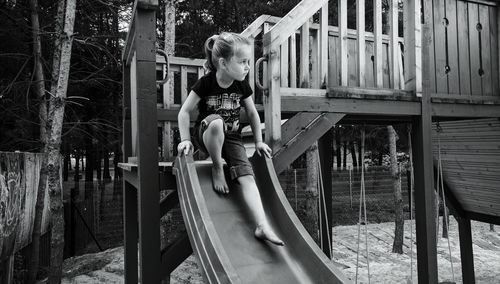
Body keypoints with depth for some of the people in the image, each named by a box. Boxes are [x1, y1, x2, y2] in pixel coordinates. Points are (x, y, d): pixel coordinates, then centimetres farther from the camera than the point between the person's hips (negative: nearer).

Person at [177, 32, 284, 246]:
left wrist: (259, 141, 3)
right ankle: (217, 169, -16)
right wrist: (185, 139, -18)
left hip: (231, 138, 3)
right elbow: (185, 112, -9)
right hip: (206, 137, -3)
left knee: (247, 176, -20)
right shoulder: (205, 84, -15)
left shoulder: (242, 86, -5)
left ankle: (262, 226, -27)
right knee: (216, 122, -39)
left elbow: (252, 114, 8)